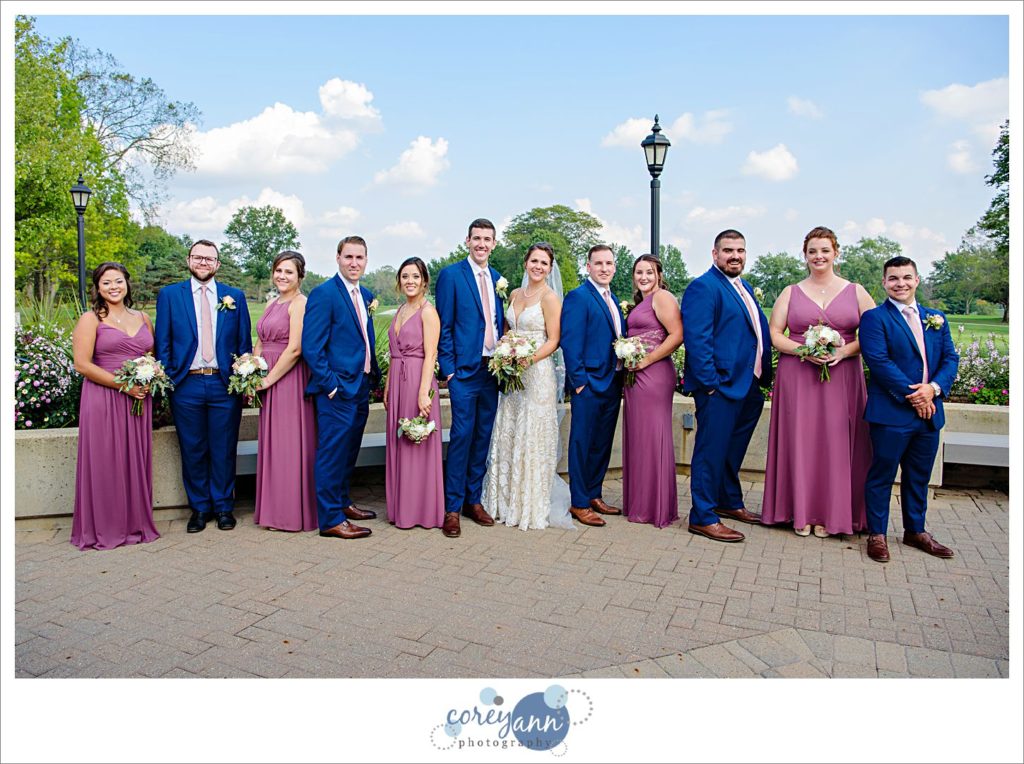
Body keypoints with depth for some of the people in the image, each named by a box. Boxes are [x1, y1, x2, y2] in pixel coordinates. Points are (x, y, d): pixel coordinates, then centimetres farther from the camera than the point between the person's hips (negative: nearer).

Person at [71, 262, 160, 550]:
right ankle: (104, 529, 13)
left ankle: (136, 523, 20)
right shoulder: (90, 319, -1)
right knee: (105, 463, 1)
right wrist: (124, 385, -14)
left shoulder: (142, 318, 13)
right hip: (103, 400, -4)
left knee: (136, 462, 8)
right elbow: (82, 364, -9)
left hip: (139, 400, 4)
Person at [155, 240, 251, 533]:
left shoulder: (235, 296, 8)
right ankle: (199, 507, 22)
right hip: (186, 385, 0)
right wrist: (166, 378, -3)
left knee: (224, 450, 7)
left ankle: (223, 506, 20)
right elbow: (163, 343, 6)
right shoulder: (169, 294, 7)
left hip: (225, 385, 0)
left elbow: (244, 342, 8)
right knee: (193, 450, 8)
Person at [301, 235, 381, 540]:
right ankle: (330, 519, 9)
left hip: (361, 386, 8)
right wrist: (331, 385, -17)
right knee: (333, 452, 0)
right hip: (337, 388, -8)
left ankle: (342, 501, 35)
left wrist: (374, 375, 12)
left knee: (349, 450, 19)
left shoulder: (366, 295, 13)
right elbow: (311, 347, -16)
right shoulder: (323, 294, -12)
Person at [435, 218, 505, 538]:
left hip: (493, 368, 6)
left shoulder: (498, 279, 13)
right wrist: (449, 368, -10)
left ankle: (474, 500, 22)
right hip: (465, 369, -6)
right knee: (461, 435, -6)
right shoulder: (451, 275, -3)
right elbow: (444, 327, -6)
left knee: (484, 436, 10)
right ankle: (452, 508, 4)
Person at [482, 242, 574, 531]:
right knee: (506, 437, 9)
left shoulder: (550, 297, -6)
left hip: (537, 374, -7)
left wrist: (527, 360, -20)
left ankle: (532, 506, 11)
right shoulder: (514, 294, 13)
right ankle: (508, 502, 22)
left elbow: (553, 341, -9)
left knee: (532, 439, -2)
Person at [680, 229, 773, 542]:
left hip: (748, 386, 9)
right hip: (720, 386, -9)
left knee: (733, 449, 21)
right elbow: (696, 339, -20)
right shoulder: (703, 287, -12)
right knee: (711, 450, -3)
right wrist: (709, 383, -23)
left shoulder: (745, 288, 17)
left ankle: (729, 502, 37)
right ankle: (703, 517, 6)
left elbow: (758, 333, 20)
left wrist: (765, 377, 12)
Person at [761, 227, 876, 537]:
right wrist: (804, 350, -12)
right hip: (797, 377, 0)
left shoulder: (855, 292, 9)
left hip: (842, 378, 0)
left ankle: (830, 514, 12)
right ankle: (802, 512, 11)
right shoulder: (791, 293, 9)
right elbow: (773, 334, 3)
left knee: (836, 443, 1)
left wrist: (844, 351, -12)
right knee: (800, 441, 1)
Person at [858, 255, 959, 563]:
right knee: (882, 474, 3)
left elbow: (950, 358, 8)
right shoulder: (875, 318, -6)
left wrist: (934, 388, -10)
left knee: (919, 476, 17)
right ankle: (876, 534, 14)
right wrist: (911, 394, -16)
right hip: (890, 412, -6)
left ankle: (915, 531, 32)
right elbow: (879, 362, -15)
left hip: (929, 411, 6)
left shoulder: (936, 319, 14)